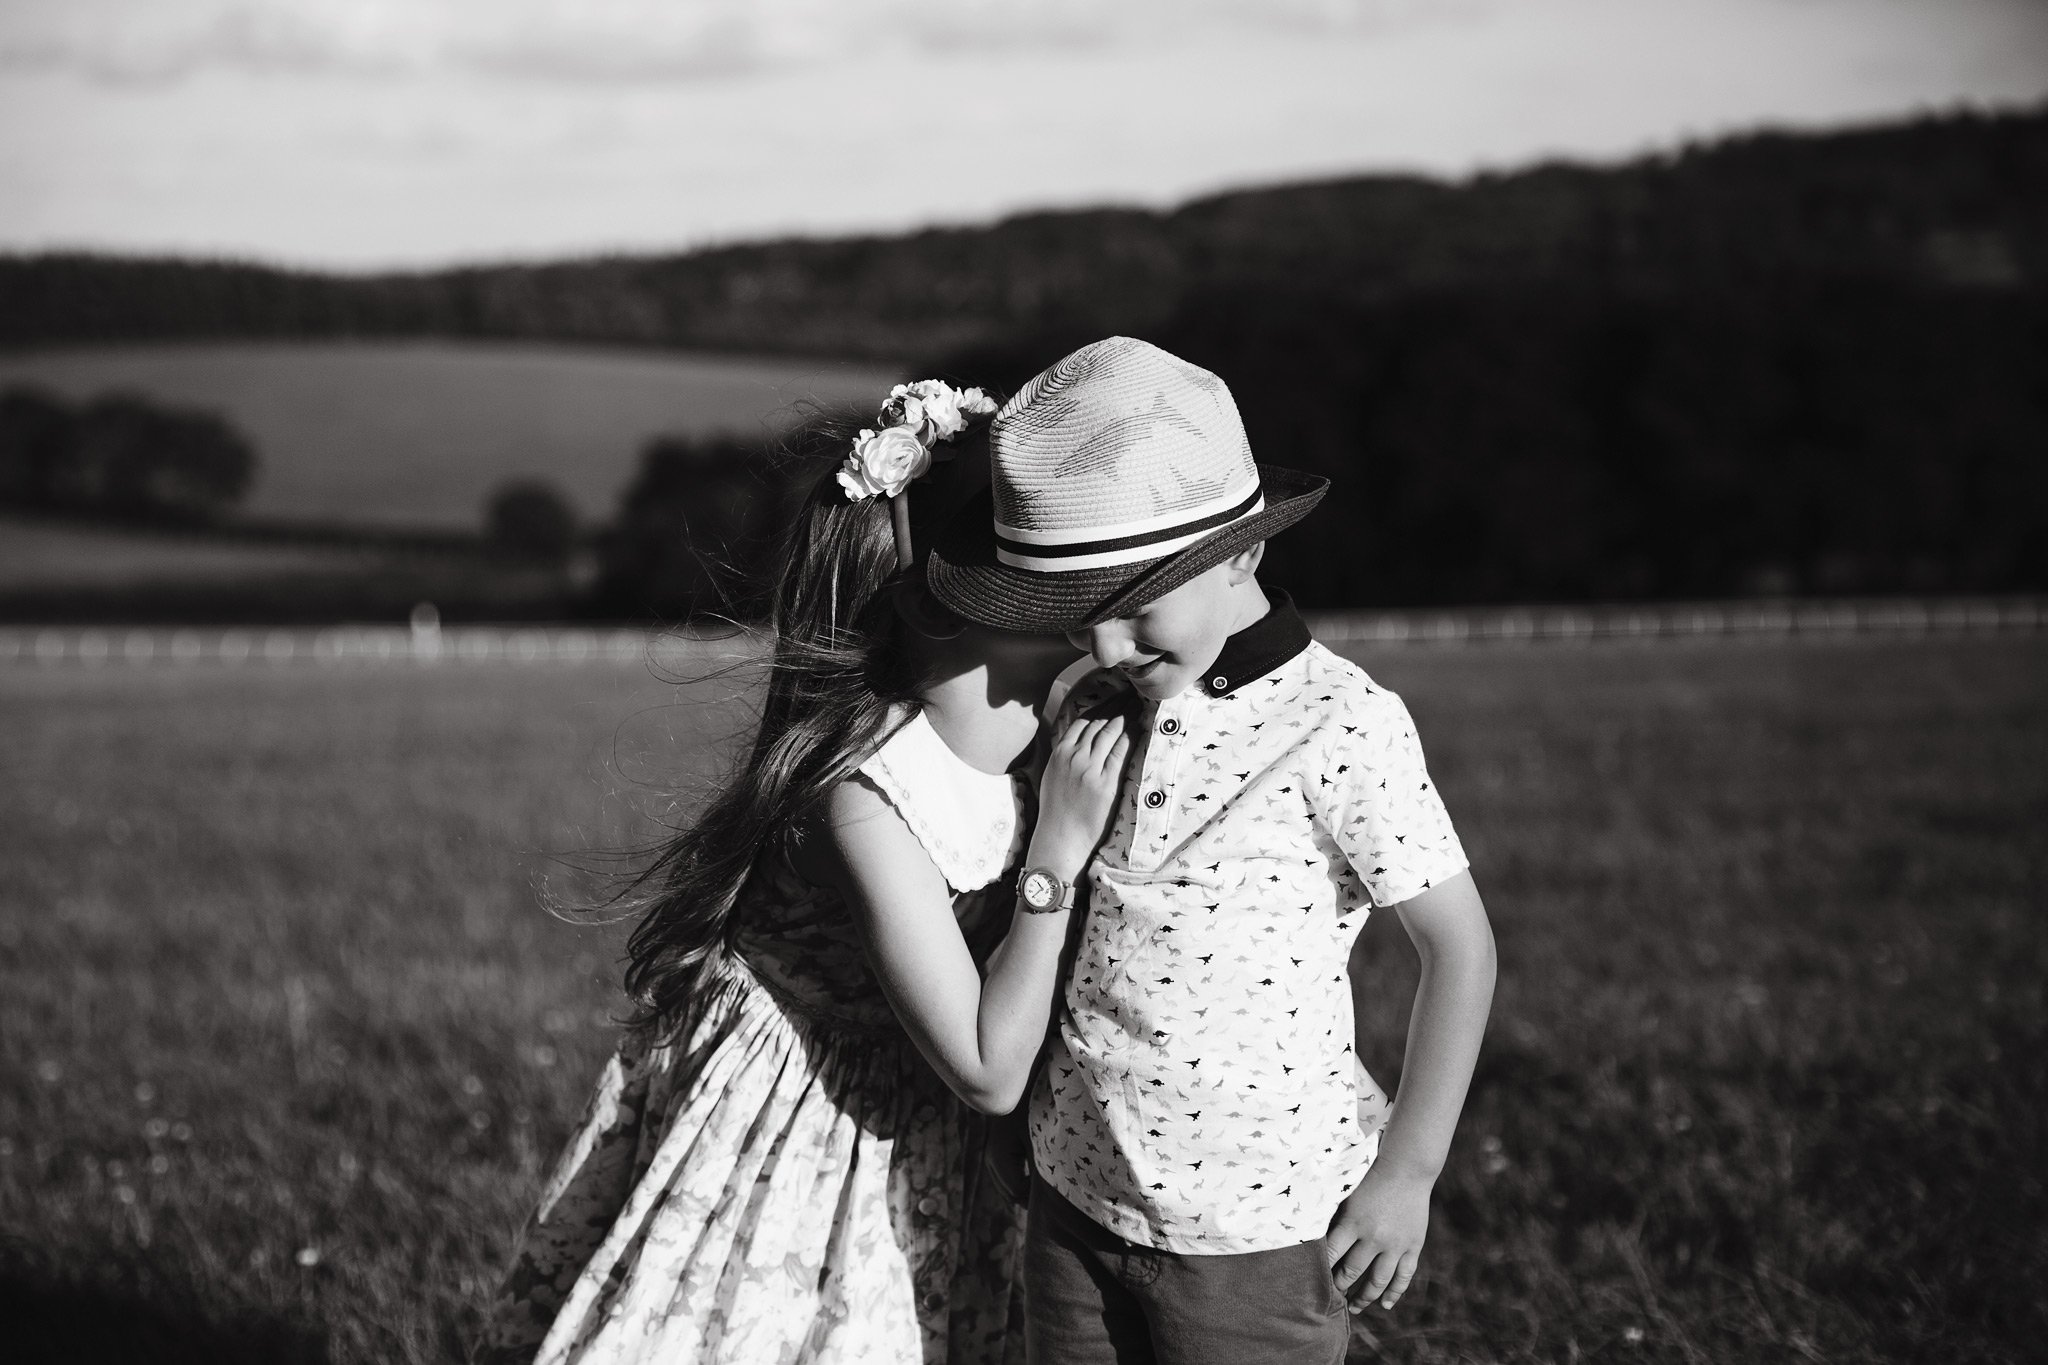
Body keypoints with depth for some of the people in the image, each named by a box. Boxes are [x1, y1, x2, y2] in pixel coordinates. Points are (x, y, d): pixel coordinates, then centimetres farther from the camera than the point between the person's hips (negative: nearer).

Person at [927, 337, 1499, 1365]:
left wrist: (1405, 1172, -8)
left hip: (1255, 1228, -6)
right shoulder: (1093, 712, 2)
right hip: (1075, 1198, 6)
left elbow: (1459, 945, -10)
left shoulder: (1340, 728, -16)